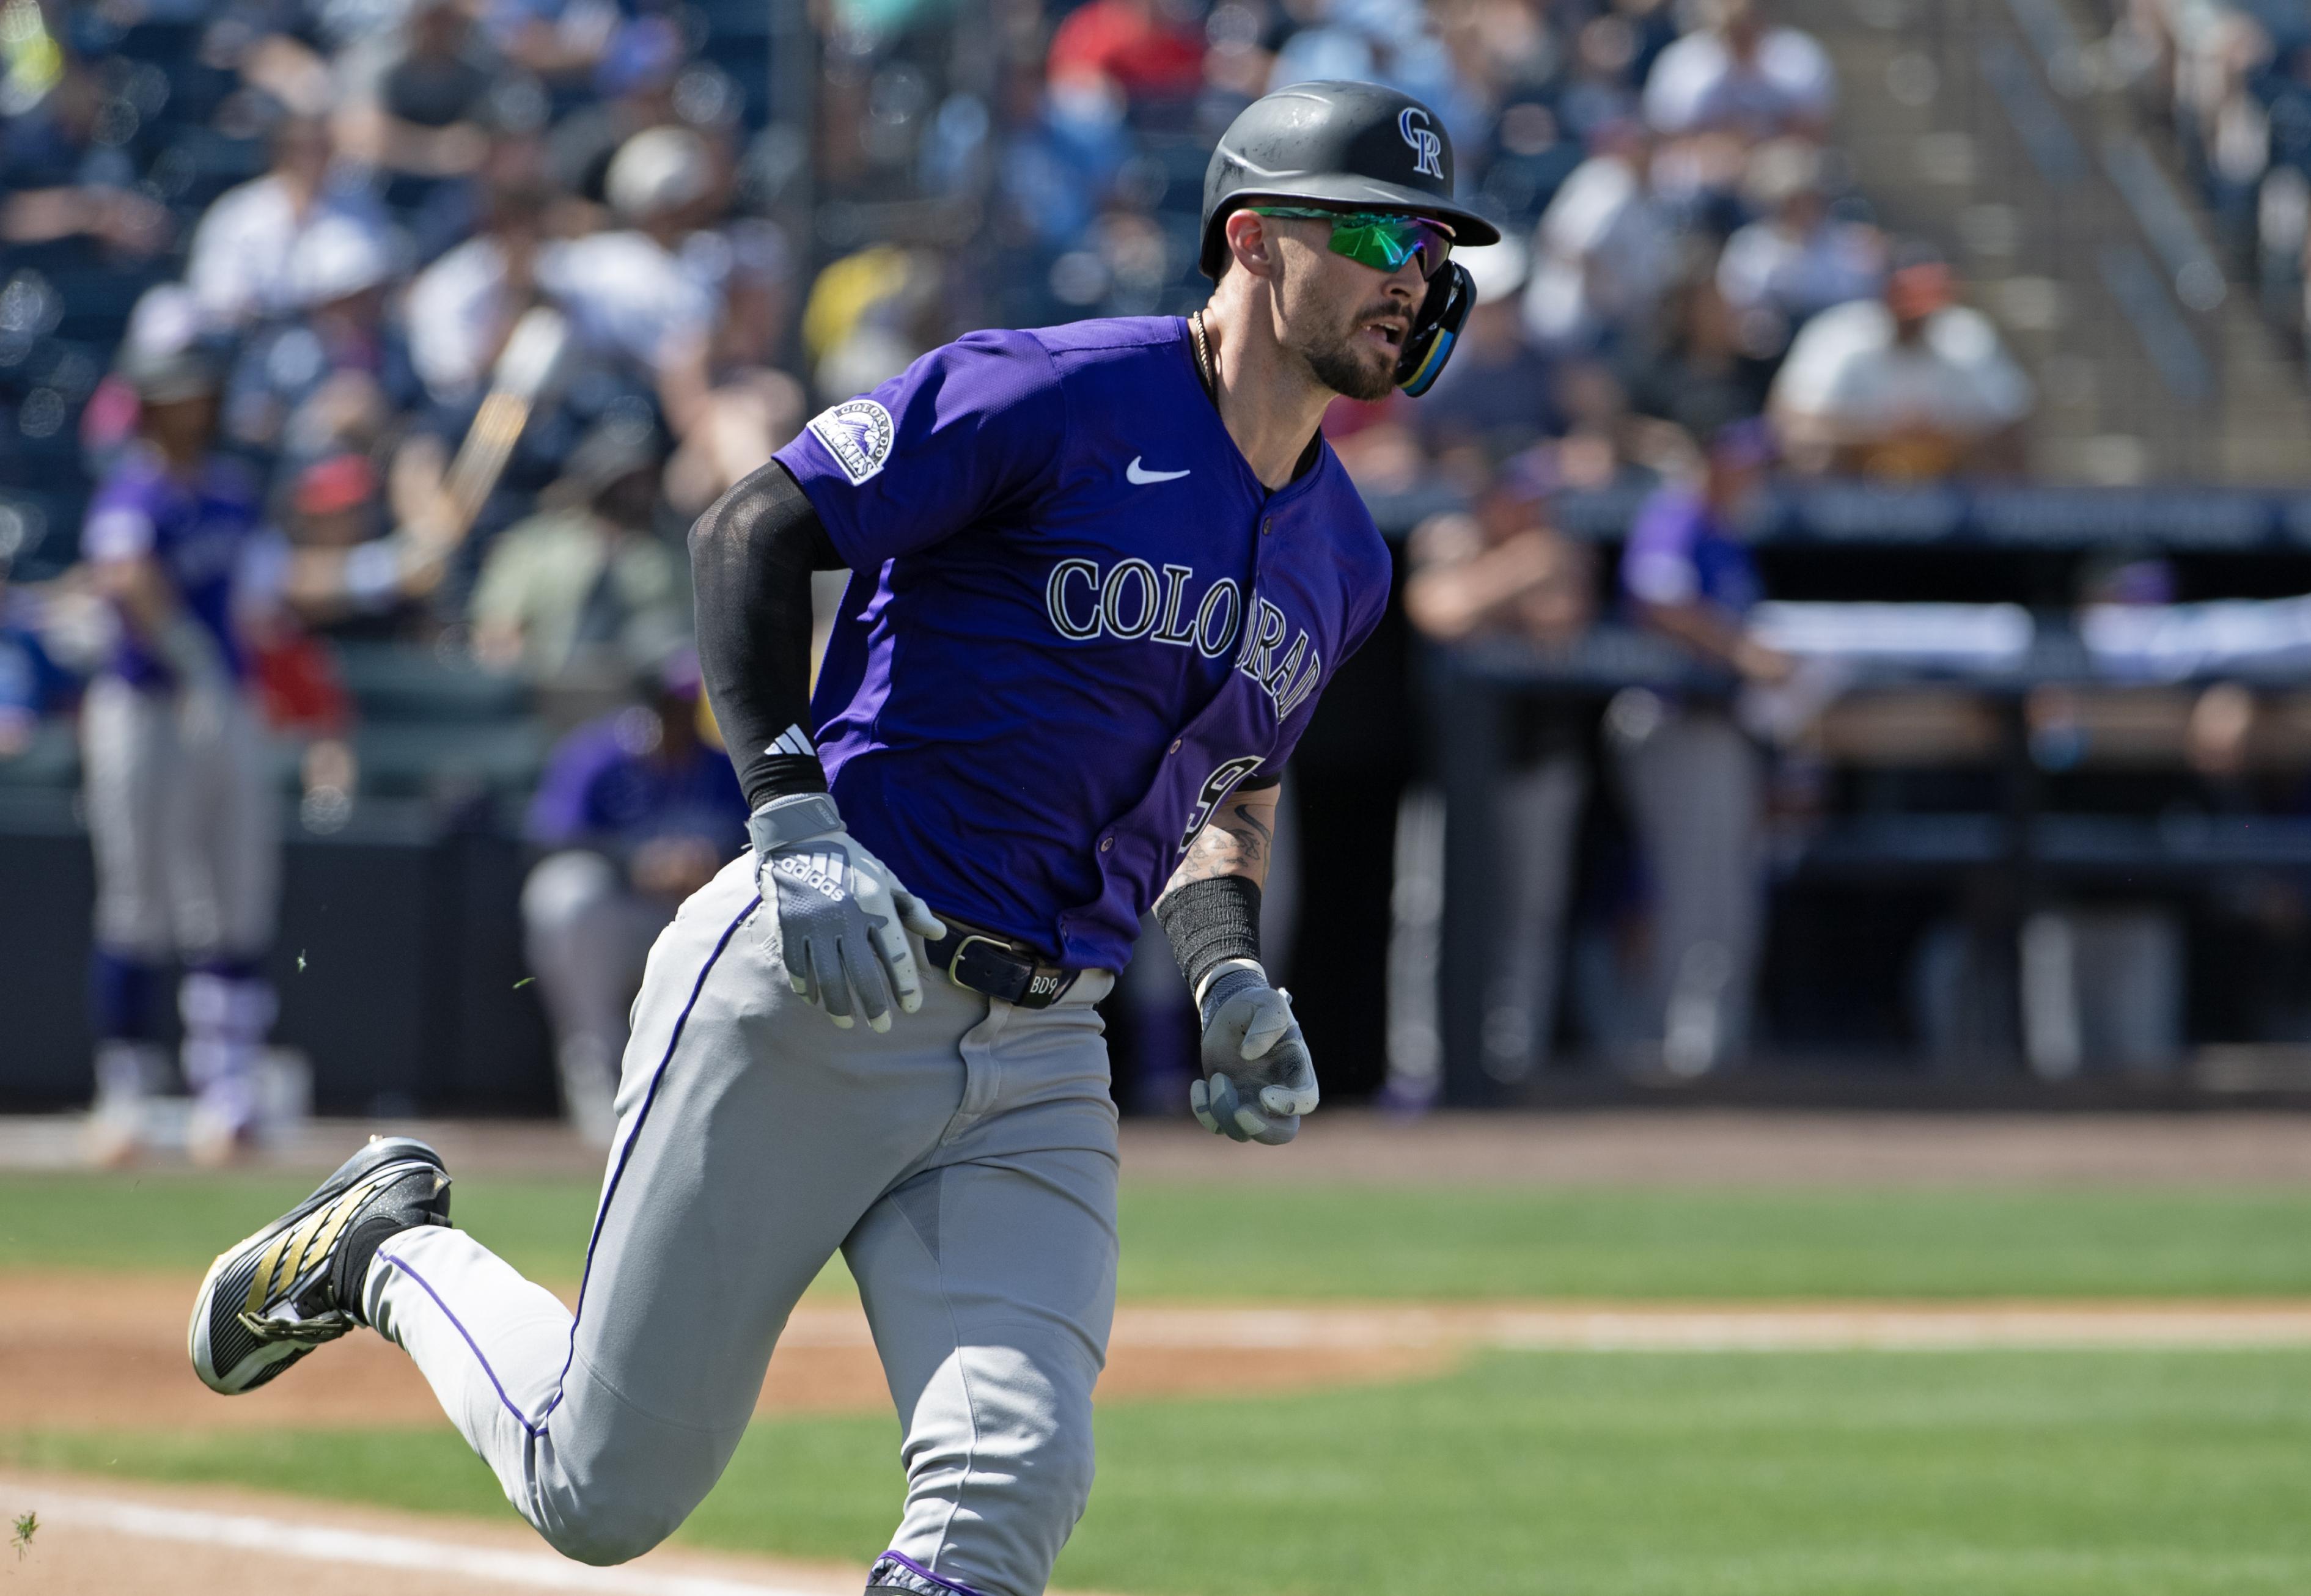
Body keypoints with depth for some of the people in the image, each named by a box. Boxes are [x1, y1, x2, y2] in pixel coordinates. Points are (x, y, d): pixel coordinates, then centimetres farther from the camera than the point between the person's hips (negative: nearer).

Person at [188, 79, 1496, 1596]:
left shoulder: (1343, 559, 14)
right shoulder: (1058, 395, -9)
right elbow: (751, 533, -10)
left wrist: (1234, 982, 10)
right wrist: (794, 816, -21)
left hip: (1037, 1066, 6)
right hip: (809, 1001, -6)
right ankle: (393, 1254, 30)